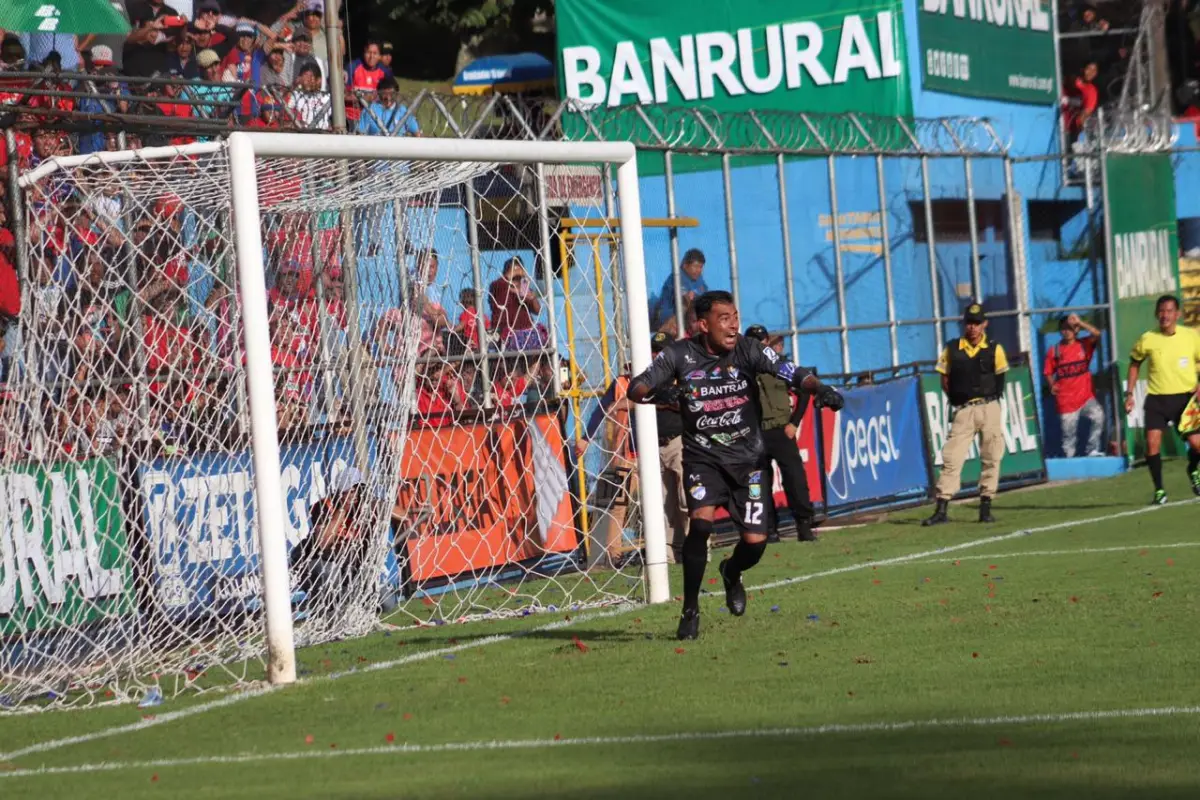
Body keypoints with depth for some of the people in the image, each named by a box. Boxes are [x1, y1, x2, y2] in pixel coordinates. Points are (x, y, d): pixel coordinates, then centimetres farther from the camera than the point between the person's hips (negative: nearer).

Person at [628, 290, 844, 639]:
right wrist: (656, 393, -35)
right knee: (701, 522, -25)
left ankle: (732, 573, 35)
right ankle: (690, 609, -7)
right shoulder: (680, 355, -9)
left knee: (755, 542, -4)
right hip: (702, 456, -1)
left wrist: (819, 389, -39)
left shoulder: (747, 350, -9)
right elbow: (636, 388, -11)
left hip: (746, 457, 2)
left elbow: (791, 372, -18)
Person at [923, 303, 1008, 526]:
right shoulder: (951, 350, 4)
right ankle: (941, 510, -8)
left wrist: (990, 398, -3)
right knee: (951, 458, -6)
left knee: (991, 458, 2)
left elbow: (1000, 380, 5)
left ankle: (986, 507, 11)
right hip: (963, 410, 0)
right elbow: (945, 381, 8)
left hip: (989, 408, 0)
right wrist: (957, 399, -1)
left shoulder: (995, 349, 2)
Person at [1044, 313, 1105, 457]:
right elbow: (1048, 372, 8)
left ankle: (1092, 450, -10)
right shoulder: (1054, 351, 3)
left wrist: (1079, 322, -18)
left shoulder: (1084, 345, 3)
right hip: (1066, 401, 0)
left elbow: (1096, 334, -14)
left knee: (1098, 416, -22)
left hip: (1086, 396, 0)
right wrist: (1052, 385, -11)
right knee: (1069, 431, 2)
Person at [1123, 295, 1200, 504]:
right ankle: (1159, 490, 2)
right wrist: (1129, 393, 9)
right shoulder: (1147, 340, -2)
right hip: (1156, 400, 0)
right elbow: (1135, 363, 14)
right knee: (1152, 442, -15)